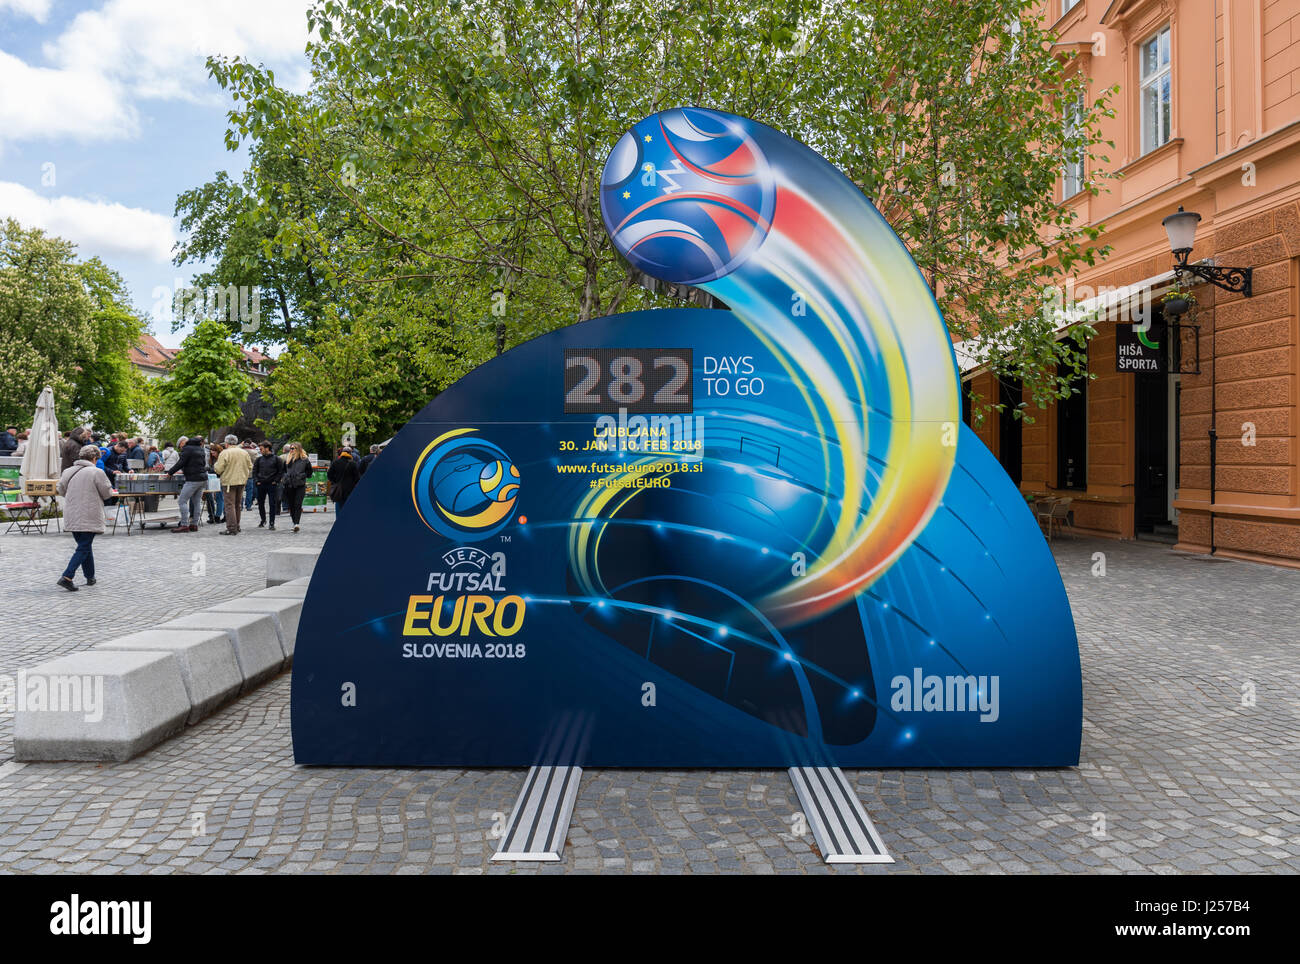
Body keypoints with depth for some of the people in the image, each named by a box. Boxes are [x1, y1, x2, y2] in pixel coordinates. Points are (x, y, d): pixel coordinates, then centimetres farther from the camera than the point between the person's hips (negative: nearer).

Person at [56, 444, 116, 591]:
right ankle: (67, 577, -14)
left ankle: (90, 577, 25)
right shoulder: (97, 472, -11)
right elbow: (107, 493, -7)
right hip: (89, 518, -6)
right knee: (84, 548, -2)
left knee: (84, 546, 18)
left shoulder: (67, 471, 6)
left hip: (71, 517, 6)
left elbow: (61, 491, 15)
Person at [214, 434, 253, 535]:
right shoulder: (244, 453, 6)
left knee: (230, 505, -4)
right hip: (242, 481, 6)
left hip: (229, 482, -6)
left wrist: (215, 465, 9)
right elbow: (250, 467, 11)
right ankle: (236, 526, 24)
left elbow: (218, 469, -12)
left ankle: (231, 528, -9)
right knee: (238, 505, 16)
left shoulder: (224, 453, -11)